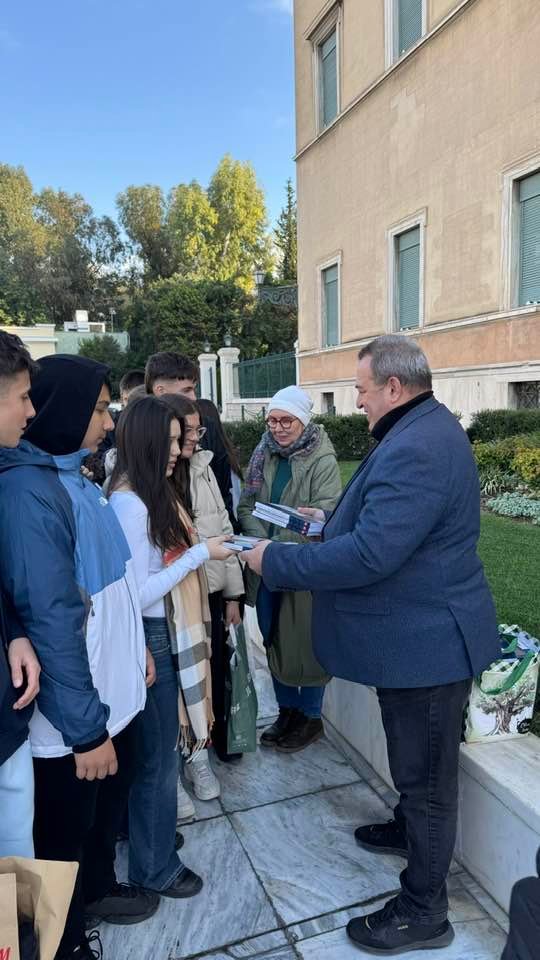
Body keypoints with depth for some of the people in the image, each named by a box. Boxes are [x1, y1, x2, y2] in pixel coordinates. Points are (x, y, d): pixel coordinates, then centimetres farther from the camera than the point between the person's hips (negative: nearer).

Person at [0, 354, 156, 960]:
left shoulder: (74, 476, 3)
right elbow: (50, 620, -25)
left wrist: (134, 648, 14)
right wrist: (85, 729, -20)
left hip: (114, 692, 8)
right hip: (72, 714, -8)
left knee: (110, 802, 27)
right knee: (66, 831, 16)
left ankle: (98, 890, 52)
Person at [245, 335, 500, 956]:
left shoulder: (414, 450, -28)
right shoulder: (424, 431, 8)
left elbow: (368, 555, -33)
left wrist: (275, 562, -23)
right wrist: (334, 519, 11)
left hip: (425, 642, -10)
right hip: (421, 633, 10)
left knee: (425, 776, 8)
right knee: (417, 765, 29)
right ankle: (409, 829, 53)